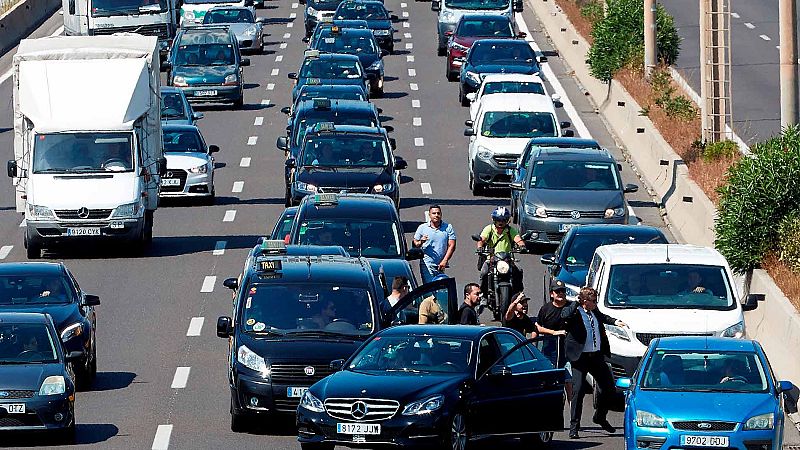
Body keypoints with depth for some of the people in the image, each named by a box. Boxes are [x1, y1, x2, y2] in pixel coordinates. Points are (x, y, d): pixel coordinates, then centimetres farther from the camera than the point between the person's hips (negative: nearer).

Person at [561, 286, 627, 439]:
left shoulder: (594, 312, 10)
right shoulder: (573, 313, -10)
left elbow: (602, 317, 33)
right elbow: (565, 316, -35)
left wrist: (615, 322, 18)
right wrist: (577, 303, -24)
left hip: (597, 356, 7)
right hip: (580, 358, -7)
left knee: (608, 388, 12)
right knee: (578, 391, -8)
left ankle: (600, 417, 35)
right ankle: (574, 427, 0)